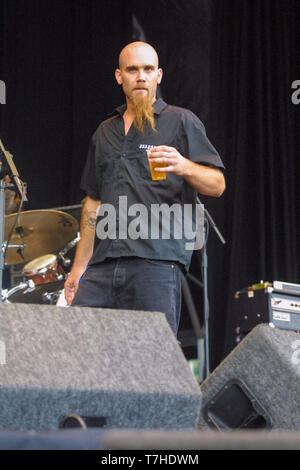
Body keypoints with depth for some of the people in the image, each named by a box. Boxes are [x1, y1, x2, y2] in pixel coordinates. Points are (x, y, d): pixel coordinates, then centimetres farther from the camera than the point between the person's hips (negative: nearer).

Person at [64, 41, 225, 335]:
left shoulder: (181, 122, 7)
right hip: (104, 261, 5)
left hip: (159, 259, -5)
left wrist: (184, 167, -21)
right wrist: (79, 266, 20)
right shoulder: (105, 133, 23)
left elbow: (217, 185, 0)